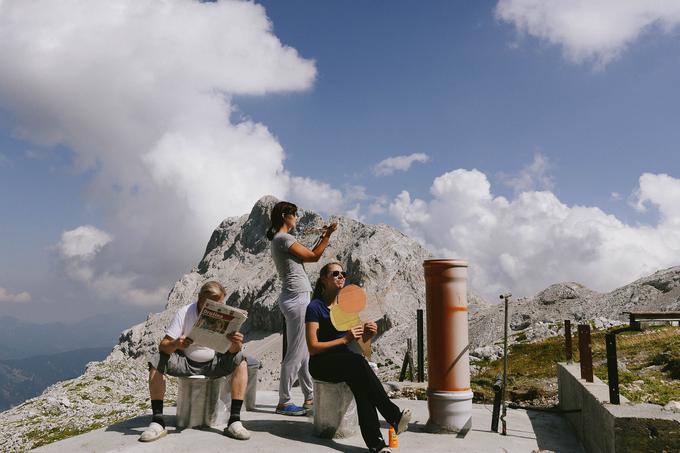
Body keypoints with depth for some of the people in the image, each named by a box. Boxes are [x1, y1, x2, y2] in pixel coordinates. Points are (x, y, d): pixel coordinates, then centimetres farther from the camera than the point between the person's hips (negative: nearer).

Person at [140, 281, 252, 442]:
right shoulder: (184, 313, -16)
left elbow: (231, 351, -17)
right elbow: (163, 346, -19)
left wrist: (236, 344, -42)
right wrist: (175, 344, -43)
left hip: (213, 363, 1)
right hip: (186, 362, 0)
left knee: (240, 360, -26)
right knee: (156, 360, -26)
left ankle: (234, 421, -25)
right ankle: (157, 421, -21)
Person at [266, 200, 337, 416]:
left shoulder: (279, 240, 18)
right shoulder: (284, 238, -12)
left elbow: (308, 256, 20)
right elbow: (313, 257, -9)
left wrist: (322, 237, 21)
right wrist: (328, 234, -3)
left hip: (296, 298, 11)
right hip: (297, 298, -11)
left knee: (304, 351, 15)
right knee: (295, 352, -3)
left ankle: (310, 398, 23)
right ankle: (284, 402, 5)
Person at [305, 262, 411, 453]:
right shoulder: (315, 307, -8)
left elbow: (358, 340, 15)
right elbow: (313, 348, -14)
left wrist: (367, 333, -9)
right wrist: (345, 339, -22)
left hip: (345, 361, 5)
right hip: (321, 364, -5)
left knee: (360, 382, -30)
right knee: (358, 362, -33)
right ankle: (394, 416, -30)